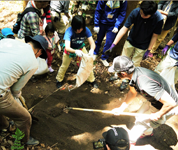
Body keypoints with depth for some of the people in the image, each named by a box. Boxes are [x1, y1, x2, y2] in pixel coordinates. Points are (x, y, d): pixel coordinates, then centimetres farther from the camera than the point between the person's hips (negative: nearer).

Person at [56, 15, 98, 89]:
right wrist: (76, 51, -65)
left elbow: (92, 43, -28)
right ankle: (59, 80, 36)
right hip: (70, 49, -2)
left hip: (81, 48, 2)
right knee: (64, 66, 9)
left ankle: (92, 80, 21)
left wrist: (91, 50, -51)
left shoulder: (86, 30, -28)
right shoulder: (69, 31, -36)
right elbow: (67, 48, -45)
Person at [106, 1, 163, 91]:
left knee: (134, 65, 9)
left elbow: (154, 36, -12)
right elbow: (124, 29, -24)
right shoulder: (135, 12, -26)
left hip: (142, 46, -1)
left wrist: (148, 50, -10)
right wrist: (113, 44, -28)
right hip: (130, 41, 2)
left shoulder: (159, 19, -27)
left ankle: (126, 80, 32)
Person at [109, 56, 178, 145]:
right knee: (140, 116, 21)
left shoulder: (146, 84, -43)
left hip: (166, 107, -7)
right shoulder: (135, 72, -15)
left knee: (142, 121, 6)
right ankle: (147, 132, 54)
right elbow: (132, 93, 3)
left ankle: (129, 140, 35)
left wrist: (158, 115, -21)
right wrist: (121, 108, 6)